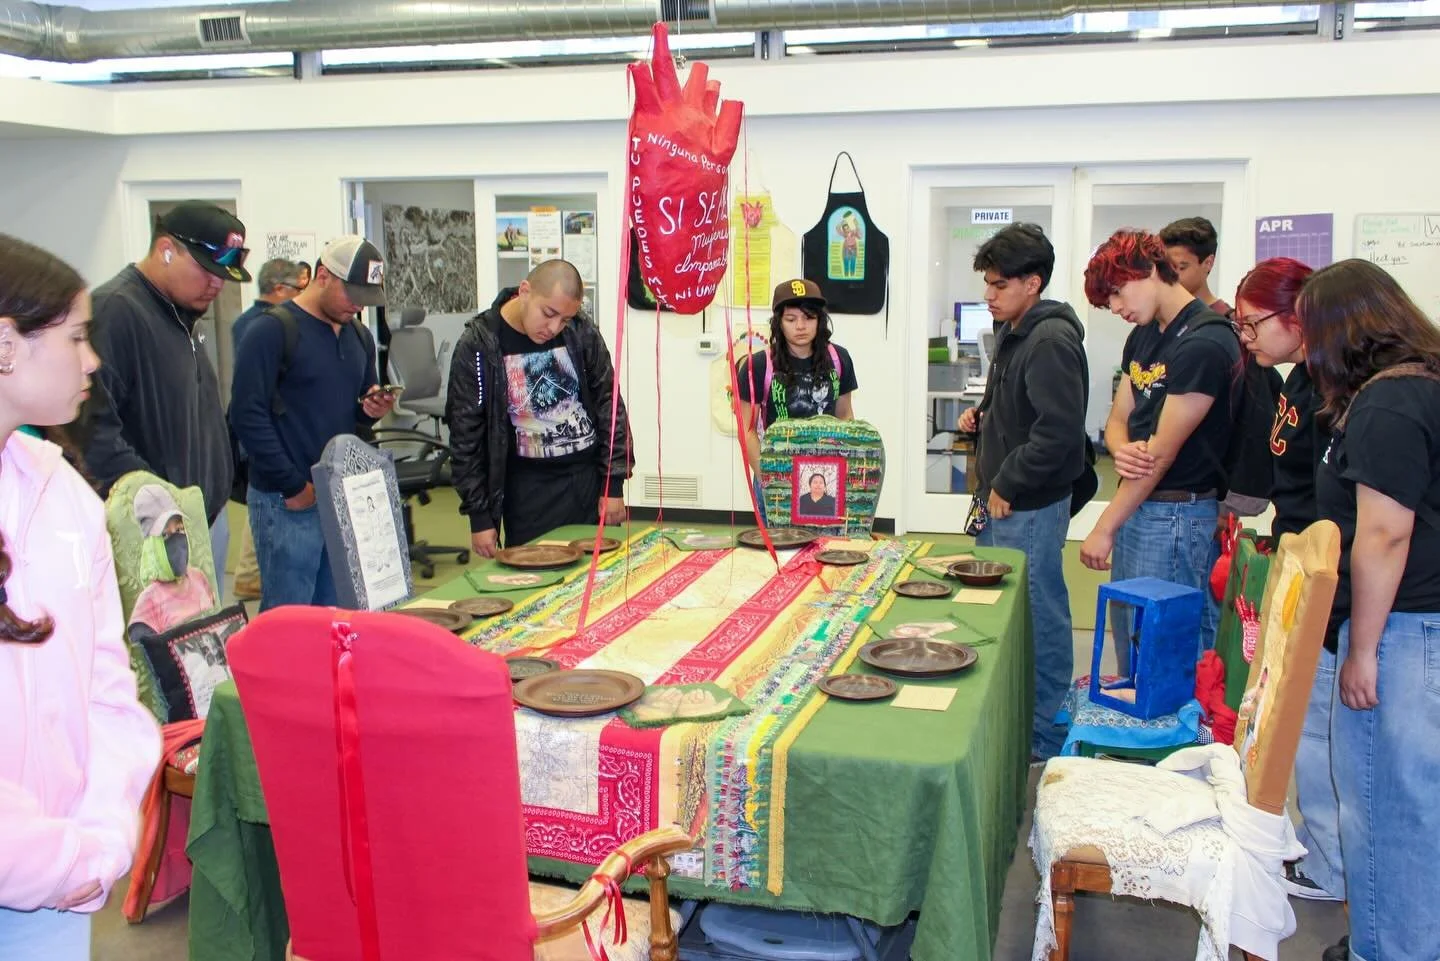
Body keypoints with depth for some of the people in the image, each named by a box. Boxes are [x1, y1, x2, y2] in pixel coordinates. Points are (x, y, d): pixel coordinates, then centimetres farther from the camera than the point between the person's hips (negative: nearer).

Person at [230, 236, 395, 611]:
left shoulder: (359, 336, 14)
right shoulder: (273, 331, -9)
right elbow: (247, 414, -14)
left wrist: (372, 409, -2)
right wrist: (293, 487, -15)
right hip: (288, 502, -7)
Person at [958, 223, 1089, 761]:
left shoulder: (1051, 341, -18)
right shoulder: (1015, 334, 13)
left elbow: (1059, 429, -26)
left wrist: (1008, 486, -18)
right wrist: (982, 418, 9)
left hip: (1031, 508, -10)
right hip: (1002, 500, 10)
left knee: (1039, 616, -1)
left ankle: (1045, 739, 12)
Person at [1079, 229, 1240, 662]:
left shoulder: (1204, 343, -16)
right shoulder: (1143, 336, 14)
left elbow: (1163, 452, -17)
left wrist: (1104, 529, -12)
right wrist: (1122, 451, -11)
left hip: (1177, 516, -9)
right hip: (1136, 508, 9)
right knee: (1129, 661, 15)